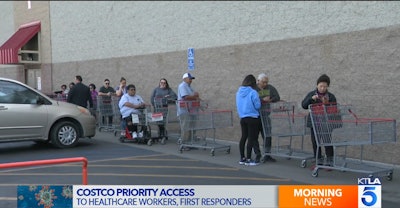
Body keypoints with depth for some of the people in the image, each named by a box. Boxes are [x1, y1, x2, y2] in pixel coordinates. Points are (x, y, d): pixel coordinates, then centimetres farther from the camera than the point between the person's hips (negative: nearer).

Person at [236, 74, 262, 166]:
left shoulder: (238, 92, 5)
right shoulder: (253, 92, -14)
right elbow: (257, 106, -13)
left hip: (242, 118, 6)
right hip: (252, 118, -6)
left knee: (243, 137, 14)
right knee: (251, 138, 1)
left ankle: (242, 158, 19)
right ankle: (248, 159, 3)